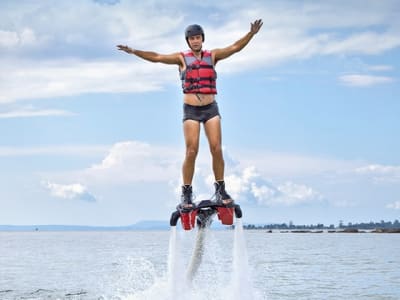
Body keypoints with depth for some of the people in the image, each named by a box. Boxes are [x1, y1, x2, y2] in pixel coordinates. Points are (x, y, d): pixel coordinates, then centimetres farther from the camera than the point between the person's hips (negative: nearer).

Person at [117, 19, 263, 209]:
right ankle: (186, 194, 1)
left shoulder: (212, 56, 8)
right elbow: (157, 57, -6)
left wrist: (251, 34, -16)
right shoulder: (182, 58, 3)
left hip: (211, 108, 1)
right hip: (191, 110, -1)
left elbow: (234, 48, -2)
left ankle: (220, 190, 3)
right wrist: (135, 52, -18)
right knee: (191, 152, -7)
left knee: (216, 149, -6)